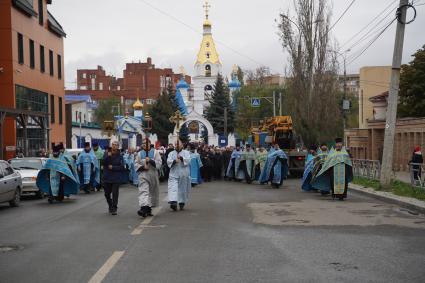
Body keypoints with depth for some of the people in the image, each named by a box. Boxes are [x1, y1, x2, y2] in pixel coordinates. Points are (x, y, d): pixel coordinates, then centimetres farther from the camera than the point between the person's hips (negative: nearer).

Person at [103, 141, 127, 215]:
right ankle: (110, 206, 34)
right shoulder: (107, 154, 4)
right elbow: (104, 162, -8)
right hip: (107, 177, 3)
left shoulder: (120, 156, -2)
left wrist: (112, 167, -13)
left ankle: (114, 209, 1)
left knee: (115, 193, -6)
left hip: (116, 178, -3)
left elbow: (122, 167, -8)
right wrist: (108, 156, -22)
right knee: (107, 193, 11)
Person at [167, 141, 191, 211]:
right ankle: (173, 202, -25)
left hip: (183, 174, 0)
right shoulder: (171, 153, 12)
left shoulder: (186, 152, 7)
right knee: (173, 188, -15)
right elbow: (168, 161, -3)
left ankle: (182, 203, 19)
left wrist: (181, 158, -28)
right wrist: (174, 161, -22)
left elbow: (188, 160, -11)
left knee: (183, 189, 6)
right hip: (174, 174, 0)